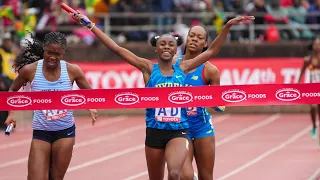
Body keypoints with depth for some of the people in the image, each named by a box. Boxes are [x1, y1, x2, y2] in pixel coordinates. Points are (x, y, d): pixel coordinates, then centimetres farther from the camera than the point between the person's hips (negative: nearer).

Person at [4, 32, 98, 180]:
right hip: (41, 132, -1)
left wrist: (92, 107, -15)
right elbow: (13, 90, 9)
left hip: (65, 131, 1)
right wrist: (11, 113, -4)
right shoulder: (29, 70, -9)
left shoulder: (73, 71, -9)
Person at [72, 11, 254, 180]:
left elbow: (211, 50, 9)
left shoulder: (182, 68, 4)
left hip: (179, 131, 0)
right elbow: (116, 48, -4)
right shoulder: (149, 68, 0)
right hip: (155, 131, 1)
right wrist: (90, 25, -8)